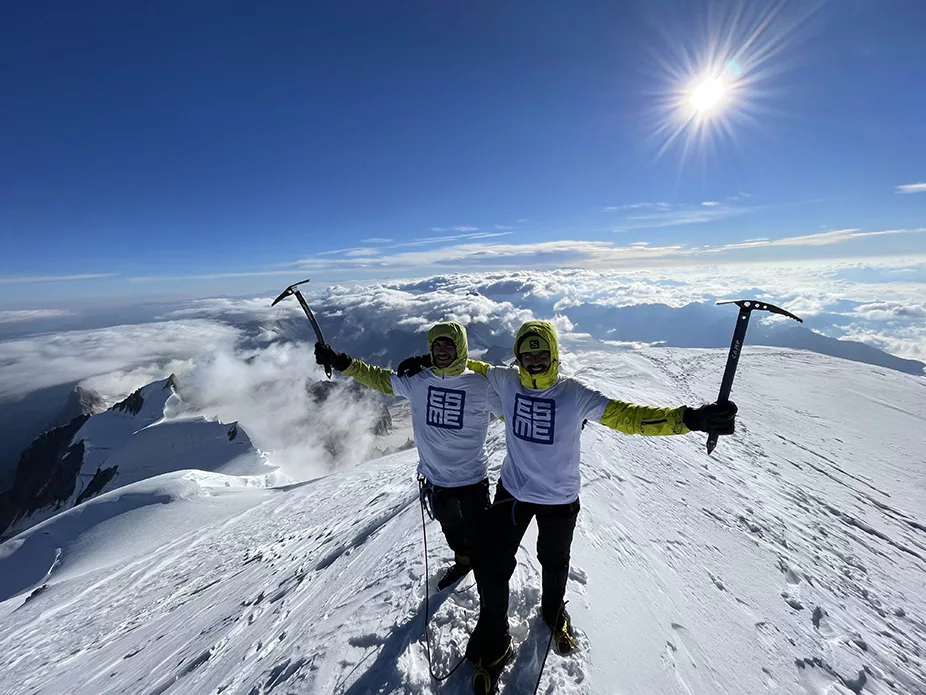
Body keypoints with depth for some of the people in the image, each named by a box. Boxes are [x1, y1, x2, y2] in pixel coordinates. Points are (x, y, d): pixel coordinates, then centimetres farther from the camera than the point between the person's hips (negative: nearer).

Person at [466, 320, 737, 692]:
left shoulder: (574, 393, -21)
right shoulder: (505, 380, -15)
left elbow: (627, 416, -25)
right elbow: (474, 369, 4)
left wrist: (689, 418, -36)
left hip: (559, 499, 0)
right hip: (512, 491, 1)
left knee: (555, 564, 26)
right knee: (491, 567, 4)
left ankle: (554, 612, 63)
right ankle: (493, 645, 36)